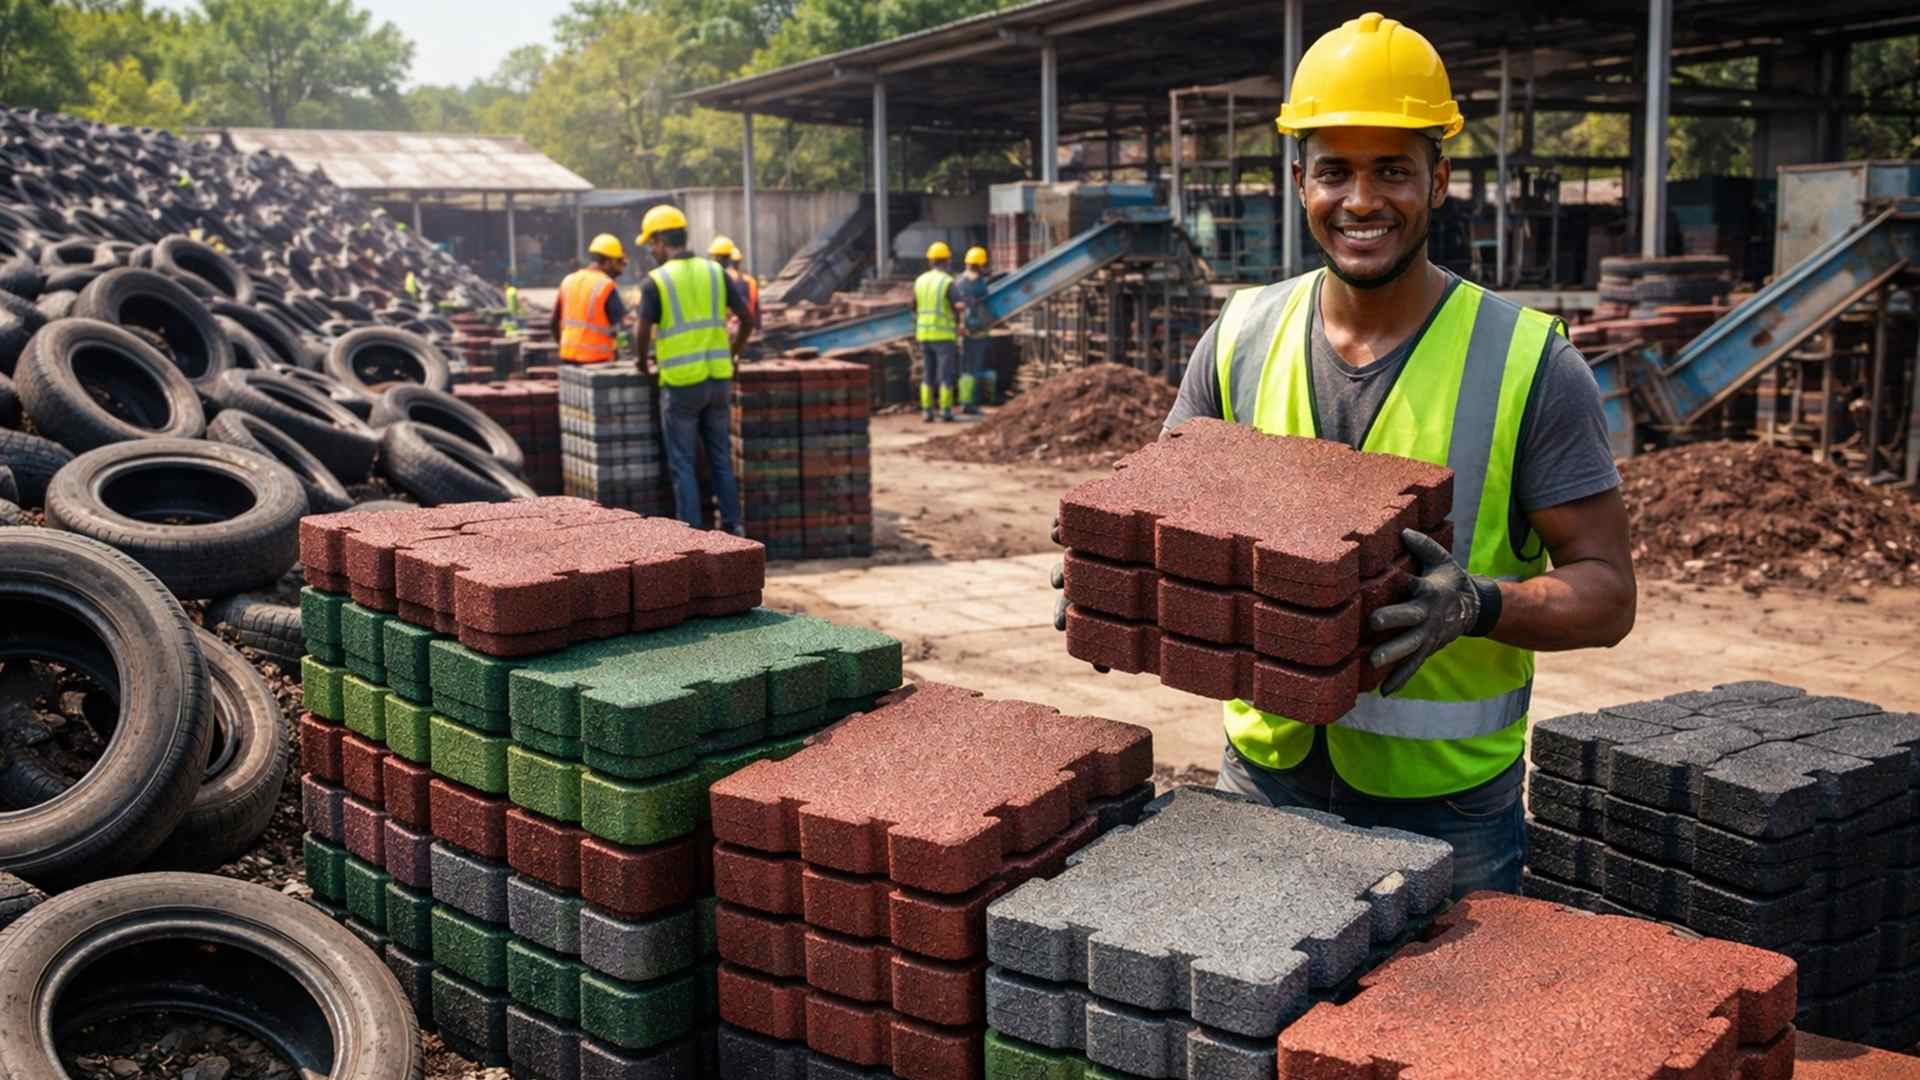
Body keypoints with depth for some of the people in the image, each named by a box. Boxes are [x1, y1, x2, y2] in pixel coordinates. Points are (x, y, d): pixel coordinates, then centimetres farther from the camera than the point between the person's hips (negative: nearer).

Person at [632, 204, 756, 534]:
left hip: (681, 383, -4)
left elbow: (642, 335, -12)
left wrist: (643, 361, 9)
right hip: (718, 380, 4)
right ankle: (732, 526, 15)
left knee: (683, 464, 5)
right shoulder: (715, 272, 5)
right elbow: (748, 318, 4)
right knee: (721, 458, 15)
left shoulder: (655, 281, -8)